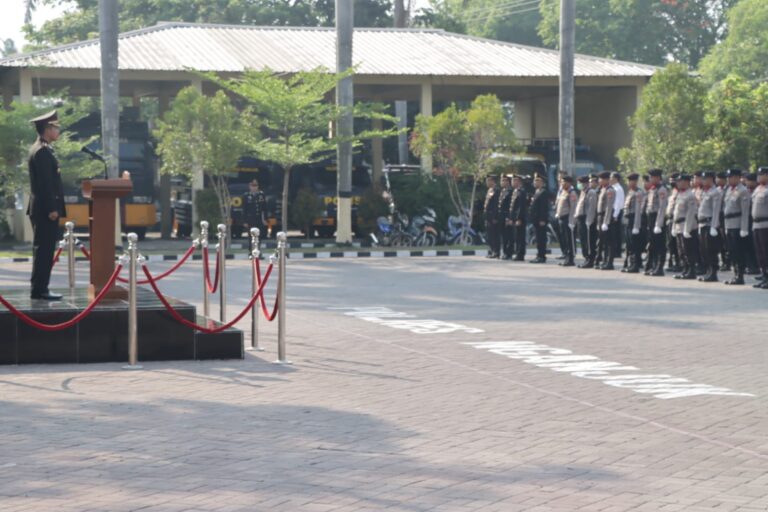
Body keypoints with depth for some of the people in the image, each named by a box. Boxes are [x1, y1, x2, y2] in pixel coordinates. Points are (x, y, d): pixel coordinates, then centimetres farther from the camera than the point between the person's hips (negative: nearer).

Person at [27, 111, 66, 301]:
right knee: (44, 249, -8)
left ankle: (39, 288, 15)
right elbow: (45, 183, -21)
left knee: (42, 249, 12)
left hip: (42, 209, 11)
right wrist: (51, 208, -21)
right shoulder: (43, 151, -15)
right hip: (45, 209, -11)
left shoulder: (39, 149, 17)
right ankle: (40, 289, -8)